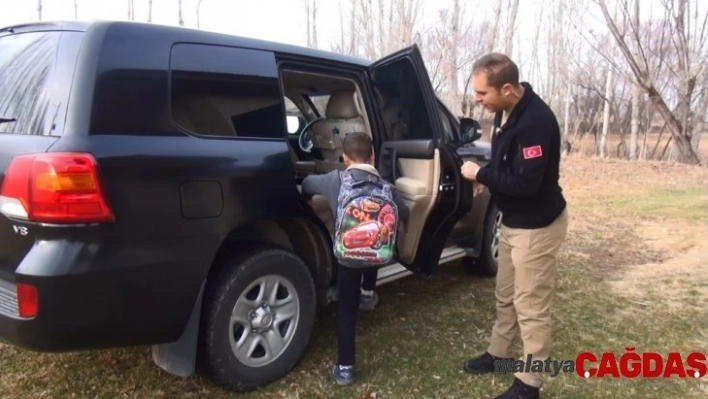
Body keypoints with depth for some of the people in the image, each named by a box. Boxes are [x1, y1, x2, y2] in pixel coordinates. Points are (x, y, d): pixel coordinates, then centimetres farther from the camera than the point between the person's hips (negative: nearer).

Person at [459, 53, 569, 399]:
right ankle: (500, 353, 42)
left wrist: (480, 174, -18)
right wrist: (488, 176, -2)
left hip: (537, 226, -9)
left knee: (531, 306, 2)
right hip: (513, 221, 9)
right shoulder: (506, 111, 1)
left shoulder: (536, 121, -28)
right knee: (505, 296, 23)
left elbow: (525, 183, -30)